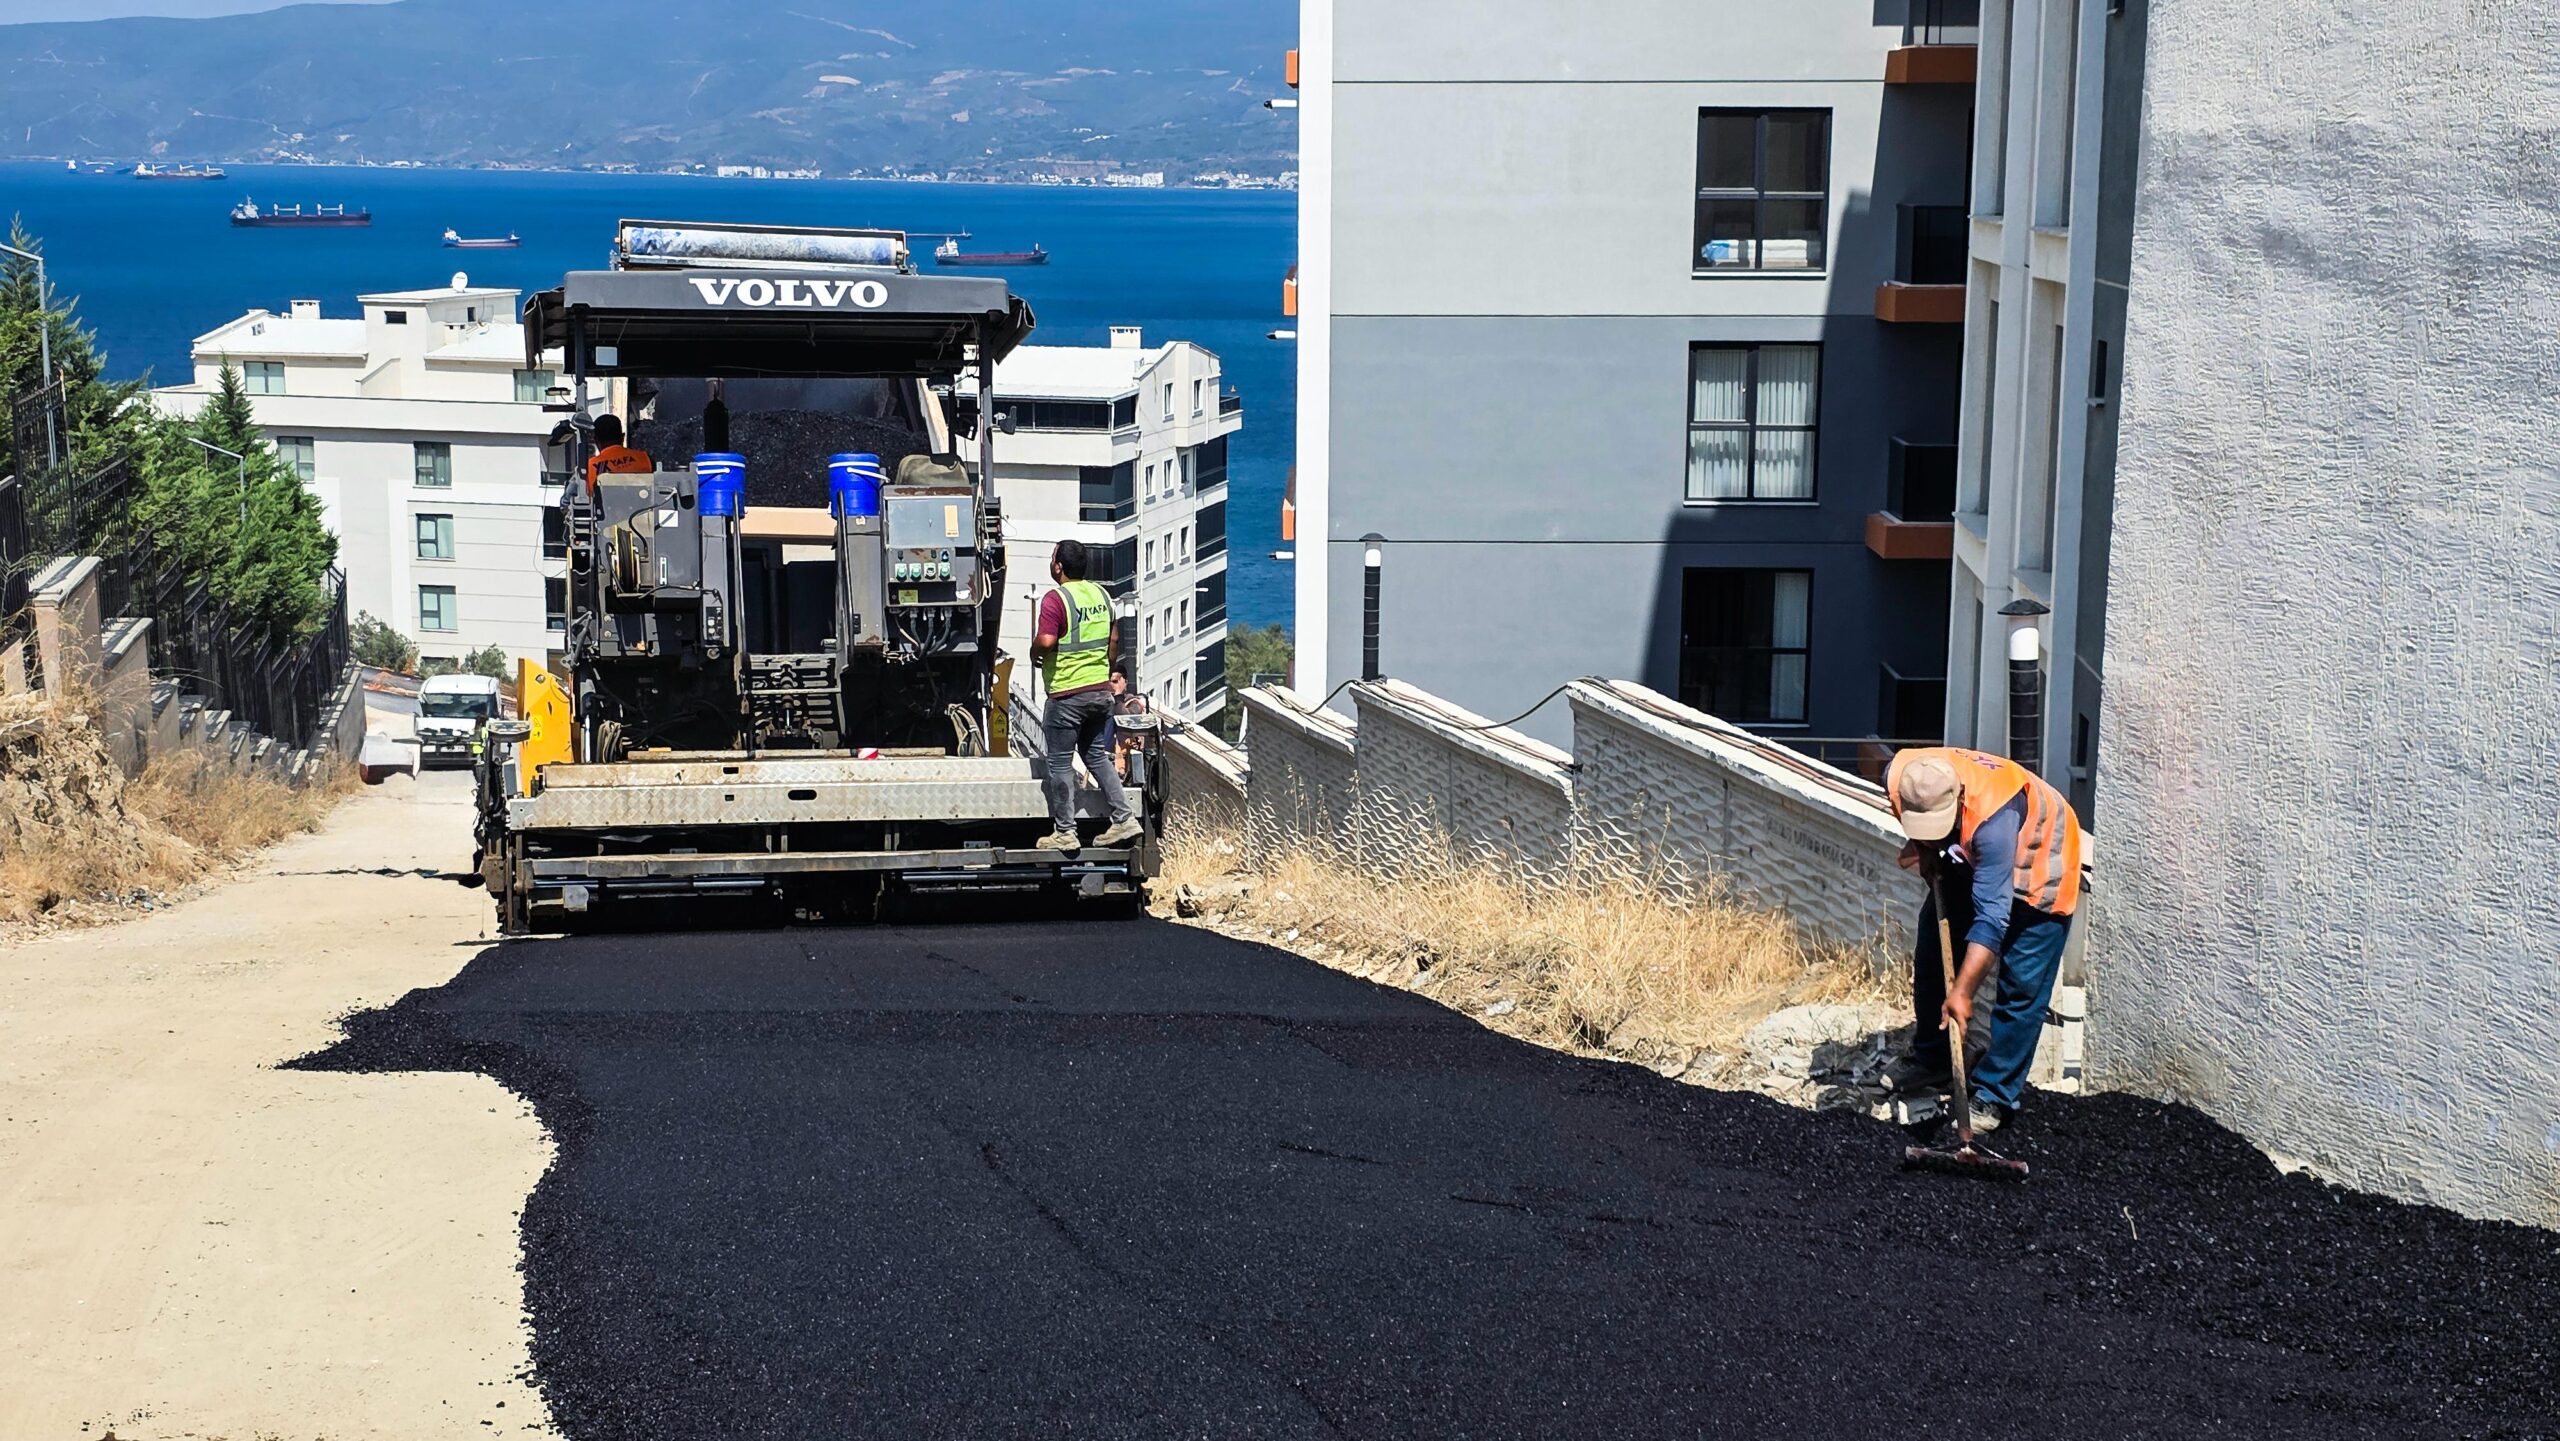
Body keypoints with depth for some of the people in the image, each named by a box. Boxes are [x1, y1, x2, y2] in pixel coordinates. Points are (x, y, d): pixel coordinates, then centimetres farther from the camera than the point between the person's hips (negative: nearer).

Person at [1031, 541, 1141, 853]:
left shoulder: (1055, 599, -16)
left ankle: (1064, 832, 7)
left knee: (1061, 763, 3)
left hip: (1067, 695, -7)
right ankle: (1123, 819, 13)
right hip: (1100, 690, 7)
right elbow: (1114, 639, 13)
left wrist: (1034, 654, -4)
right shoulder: (1100, 594, 7)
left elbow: (1045, 642, -24)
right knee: (1096, 755, 18)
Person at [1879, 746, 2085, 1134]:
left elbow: (1992, 917, -43)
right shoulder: (1898, 779, -28)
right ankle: (1930, 1061, 30)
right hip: (1966, 858, 7)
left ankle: (1995, 1095, 1)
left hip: (2036, 865, -7)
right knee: (1931, 955, 13)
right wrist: (1926, 852, -12)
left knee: (2022, 986, -8)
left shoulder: (1992, 818, -45)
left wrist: (1962, 992, -44)